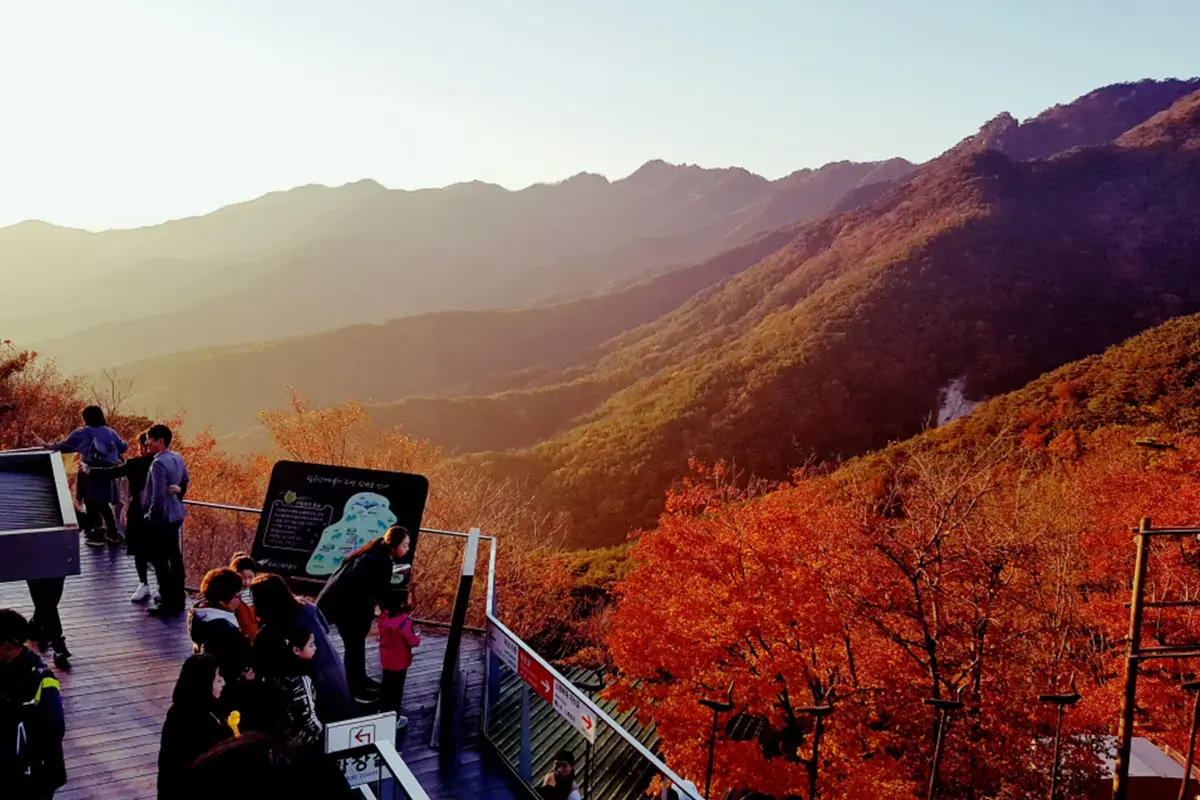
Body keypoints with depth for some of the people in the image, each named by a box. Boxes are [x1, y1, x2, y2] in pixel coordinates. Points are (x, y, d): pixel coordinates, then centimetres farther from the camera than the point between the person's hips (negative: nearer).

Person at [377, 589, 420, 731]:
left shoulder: (383, 616, -6)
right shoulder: (404, 621, -28)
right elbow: (413, 642, -21)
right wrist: (417, 637, 0)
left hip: (386, 659, 7)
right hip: (399, 661, -7)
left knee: (386, 686, 22)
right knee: (396, 690, 8)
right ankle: (394, 720, 20)